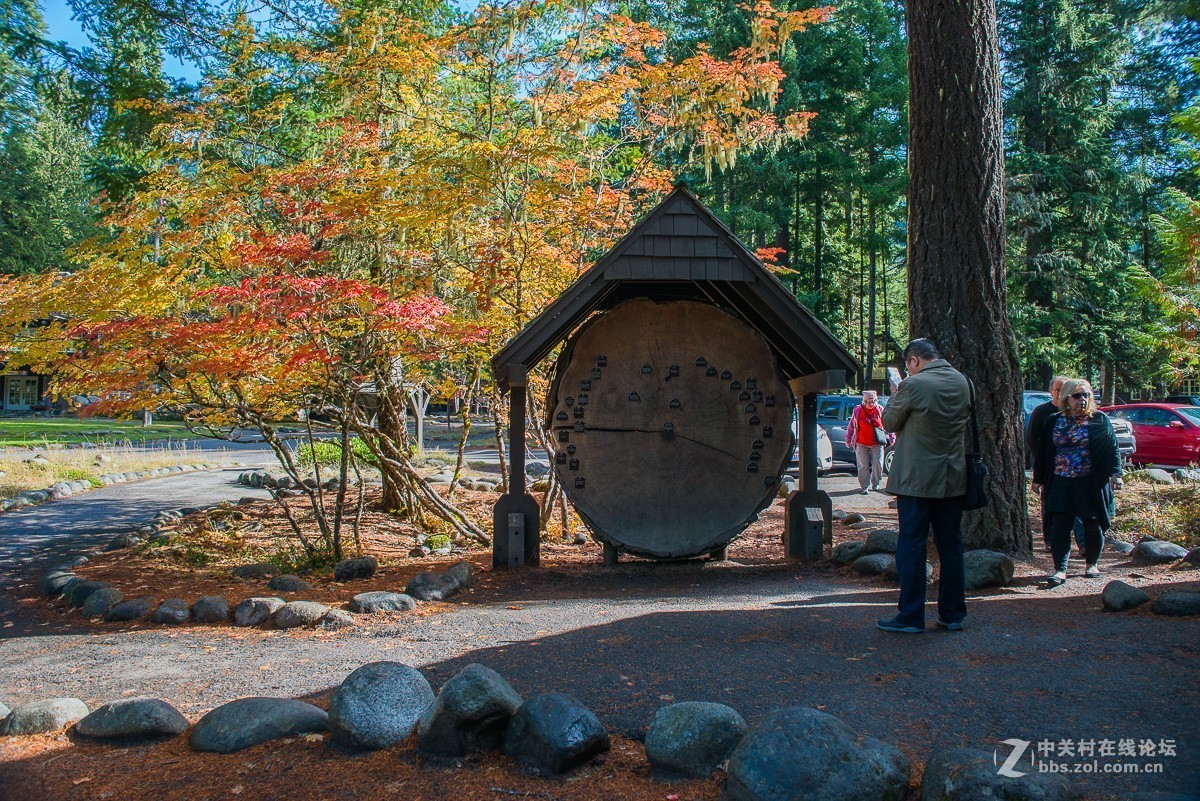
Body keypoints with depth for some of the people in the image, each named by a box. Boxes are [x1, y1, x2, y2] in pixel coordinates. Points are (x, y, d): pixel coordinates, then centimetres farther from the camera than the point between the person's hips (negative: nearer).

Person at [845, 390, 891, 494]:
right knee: (863, 466, -1)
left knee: (878, 464, 2)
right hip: (861, 443, -1)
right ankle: (864, 486, 7)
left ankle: (875, 484, 23)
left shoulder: (880, 410, 1)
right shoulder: (858, 410, -1)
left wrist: (891, 438, 12)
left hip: (877, 443, 1)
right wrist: (848, 439, 11)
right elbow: (851, 426, 8)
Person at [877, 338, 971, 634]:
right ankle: (953, 613, 19)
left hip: (916, 479, -6)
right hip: (953, 479, 6)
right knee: (951, 546, 12)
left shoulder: (914, 385, -15)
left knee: (911, 546, 1)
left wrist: (895, 396, 12)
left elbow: (890, 423, -5)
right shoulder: (961, 382, 5)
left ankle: (911, 617, 4)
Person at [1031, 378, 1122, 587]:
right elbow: (1043, 451, 12)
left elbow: (1112, 448, 5)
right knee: (1060, 525, -6)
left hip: (1091, 483, -1)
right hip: (1061, 483, 1)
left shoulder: (1100, 420, 3)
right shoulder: (1054, 421, 8)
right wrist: (1038, 479, 11)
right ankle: (1060, 569, -5)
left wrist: (1115, 473, -6)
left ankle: (1092, 563, 27)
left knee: (1092, 523, 8)